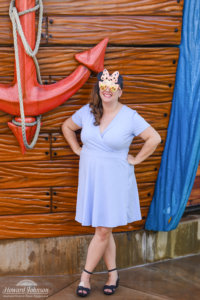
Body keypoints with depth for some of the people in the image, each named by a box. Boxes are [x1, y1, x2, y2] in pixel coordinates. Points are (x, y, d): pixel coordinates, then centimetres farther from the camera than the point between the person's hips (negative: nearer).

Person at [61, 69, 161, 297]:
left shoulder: (130, 117, -9)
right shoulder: (87, 111, 1)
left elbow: (154, 138, -10)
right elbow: (67, 126, 16)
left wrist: (136, 159, -8)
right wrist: (77, 150, 8)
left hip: (114, 179, -3)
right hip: (90, 177, 4)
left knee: (103, 230, -1)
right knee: (103, 230, 11)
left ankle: (85, 276, 13)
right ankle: (113, 274, 25)